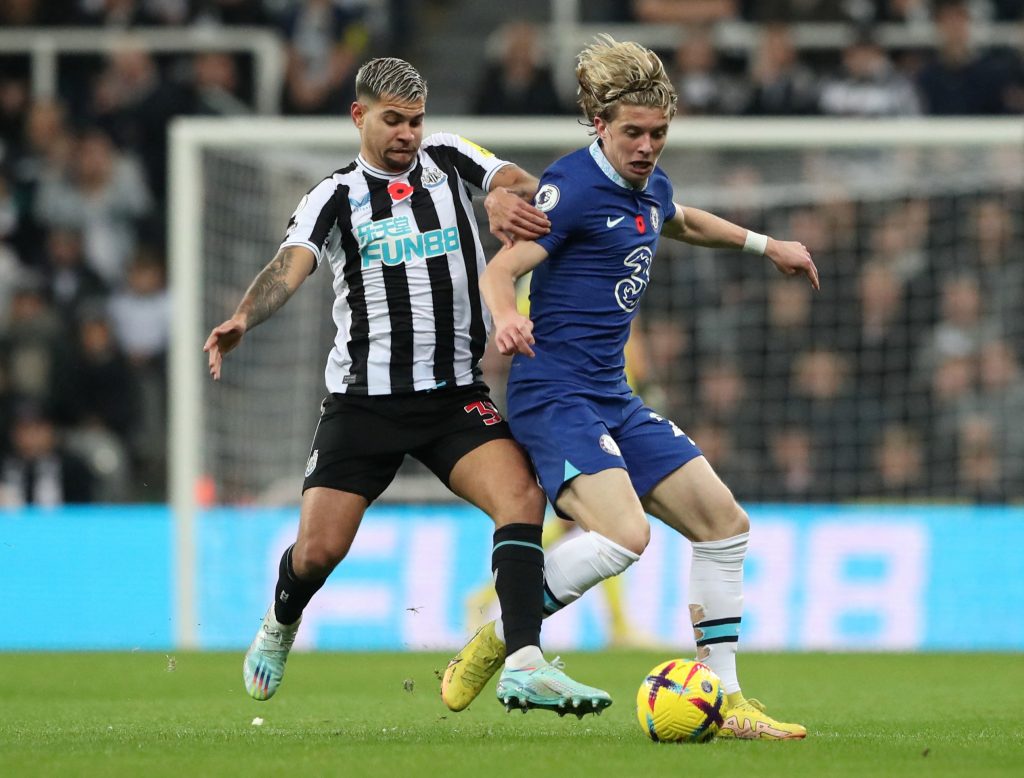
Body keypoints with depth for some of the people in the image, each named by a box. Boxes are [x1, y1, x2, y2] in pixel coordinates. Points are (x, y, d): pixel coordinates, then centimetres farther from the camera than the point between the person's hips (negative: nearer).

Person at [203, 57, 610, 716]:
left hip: (455, 393, 2)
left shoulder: (448, 159, 9)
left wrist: (507, 196, -32)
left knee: (522, 494, -22)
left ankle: (523, 666, -28)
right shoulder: (336, 196, 2)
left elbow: (525, 185, -6)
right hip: (364, 398, -1)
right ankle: (280, 627, 33)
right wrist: (243, 319, -35)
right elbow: (291, 265, -14)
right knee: (320, 549, -2)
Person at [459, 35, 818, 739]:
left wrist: (765, 244, 40)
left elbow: (679, 223, 38)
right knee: (624, 534, -28)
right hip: (555, 396, -9)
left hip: (613, 400, 9)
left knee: (725, 524, 6)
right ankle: (495, 640, -10)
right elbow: (500, 271, -22)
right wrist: (506, 317, -44)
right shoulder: (573, 186, -14)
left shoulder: (652, 187, 12)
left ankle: (725, 704, 13)